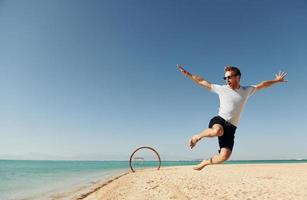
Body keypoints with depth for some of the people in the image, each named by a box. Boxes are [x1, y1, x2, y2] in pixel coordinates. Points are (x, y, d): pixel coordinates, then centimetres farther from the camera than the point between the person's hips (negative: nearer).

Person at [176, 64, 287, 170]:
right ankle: (198, 136, -12)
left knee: (224, 156, -12)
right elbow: (203, 82, 5)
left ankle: (205, 162, 15)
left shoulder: (247, 91, 10)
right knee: (218, 131, -42)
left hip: (231, 128, 3)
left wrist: (276, 80, 29)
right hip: (218, 120, -3)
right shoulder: (221, 89, 2)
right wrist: (188, 74, 4)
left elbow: (262, 85, 24)